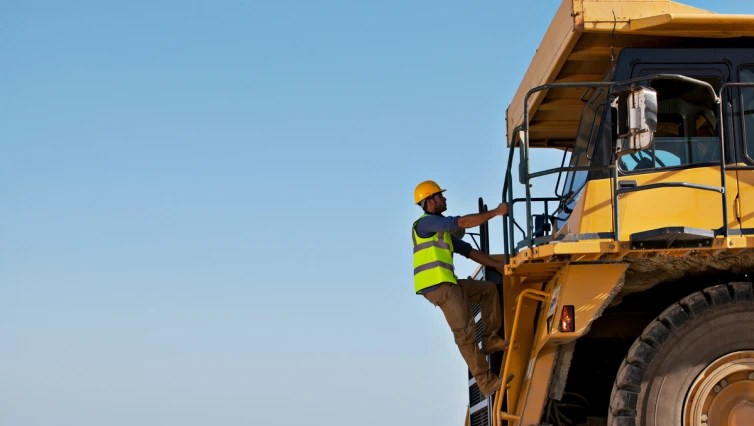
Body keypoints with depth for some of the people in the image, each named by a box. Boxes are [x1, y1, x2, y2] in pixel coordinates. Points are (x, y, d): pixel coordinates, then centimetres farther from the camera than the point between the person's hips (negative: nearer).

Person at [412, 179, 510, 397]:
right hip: (437, 286, -10)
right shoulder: (425, 222, -7)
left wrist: (500, 266, 20)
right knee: (465, 332, -10)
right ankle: (486, 382, -7)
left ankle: (490, 340, 13)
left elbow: (469, 251, 24)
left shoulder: (443, 230, 24)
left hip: (447, 284, 10)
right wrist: (496, 212, -8)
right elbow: (463, 222, -16)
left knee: (488, 289, 17)